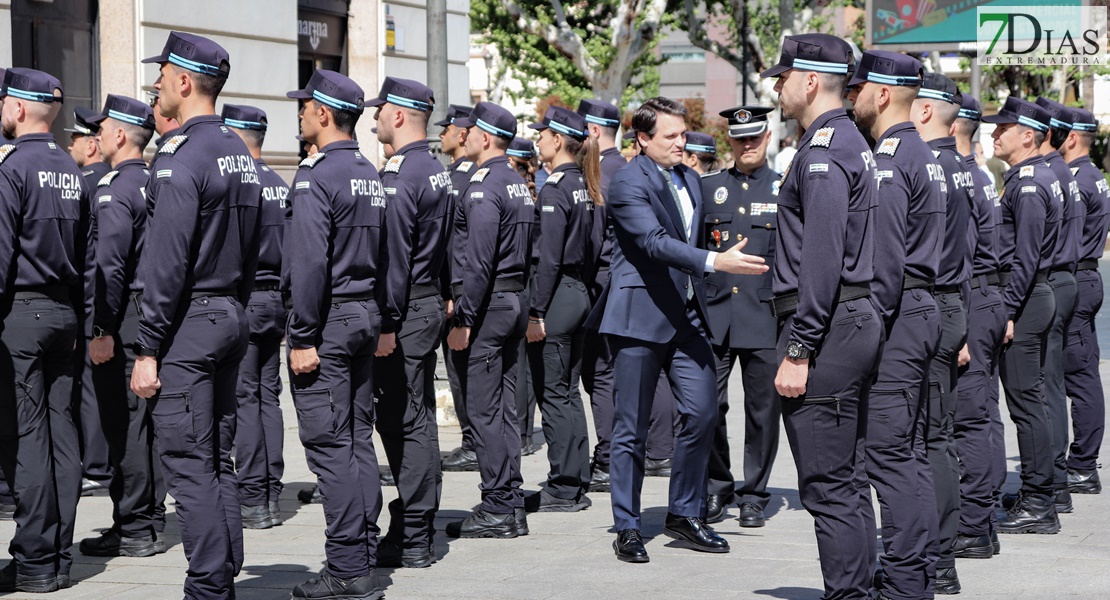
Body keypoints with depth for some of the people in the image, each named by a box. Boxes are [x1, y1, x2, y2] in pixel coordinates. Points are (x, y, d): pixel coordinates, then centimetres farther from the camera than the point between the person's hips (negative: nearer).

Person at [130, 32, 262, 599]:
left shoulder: (180, 157, -15)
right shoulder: (241, 153, 13)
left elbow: (166, 263, -18)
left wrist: (148, 349, -16)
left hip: (188, 323, -9)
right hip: (231, 318, 9)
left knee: (189, 466, -6)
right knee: (218, 462, 12)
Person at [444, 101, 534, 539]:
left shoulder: (483, 188, -15)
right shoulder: (519, 186, 15)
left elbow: (478, 261, -20)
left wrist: (462, 320, -19)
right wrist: (517, 301, 19)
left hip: (486, 306, -10)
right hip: (514, 303, 10)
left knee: (483, 409, -5)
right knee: (503, 408, 11)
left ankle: (497, 509, -4)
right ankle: (512, 505, 13)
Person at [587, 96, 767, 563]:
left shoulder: (689, 180, 13)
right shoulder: (627, 184, -12)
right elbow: (655, 242, -26)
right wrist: (715, 261, -36)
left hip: (686, 315, 7)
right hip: (640, 315, -7)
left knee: (702, 412, 0)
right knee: (631, 427, 1)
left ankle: (685, 516, 13)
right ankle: (627, 528, 10)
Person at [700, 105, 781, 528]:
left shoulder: (786, 190, 6)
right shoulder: (707, 187, 12)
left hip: (765, 316, -1)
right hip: (713, 316, 2)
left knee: (762, 410, 3)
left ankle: (753, 497, 13)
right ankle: (717, 488, 14)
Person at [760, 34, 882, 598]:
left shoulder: (823, 151, -14)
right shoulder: (851, 142, 18)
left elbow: (822, 259, -21)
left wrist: (798, 351, -21)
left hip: (826, 327, -11)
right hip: (856, 323, 11)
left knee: (827, 488, -8)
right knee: (847, 483, 14)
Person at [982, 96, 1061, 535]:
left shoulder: (1028, 183, -15)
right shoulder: (1043, 178, 17)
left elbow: (1025, 256, -20)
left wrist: (1007, 311, -20)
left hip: (1023, 299, -10)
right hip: (1038, 295, 10)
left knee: (1025, 402, -7)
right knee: (1031, 401, 12)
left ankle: (1037, 507, -5)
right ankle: (1039, 501, 17)